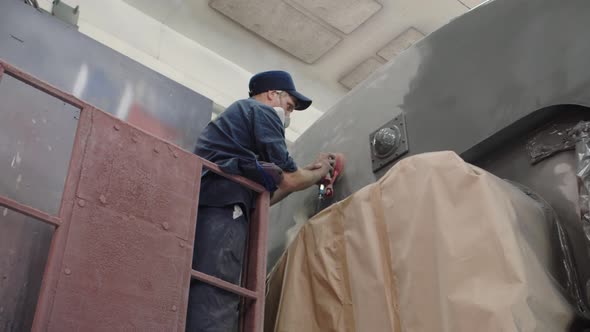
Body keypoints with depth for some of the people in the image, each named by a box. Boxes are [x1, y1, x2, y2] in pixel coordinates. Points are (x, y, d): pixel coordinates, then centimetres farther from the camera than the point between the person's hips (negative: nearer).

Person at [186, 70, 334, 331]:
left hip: (201, 210, 9)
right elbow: (286, 180, 4)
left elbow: (259, 197, 32)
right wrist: (320, 172, 24)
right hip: (221, 212, -9)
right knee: (214, 310, -19)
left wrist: (308, 174, 35)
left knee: (201, 302, 0)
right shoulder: (262, 111, 10)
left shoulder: (236, 114, 36)